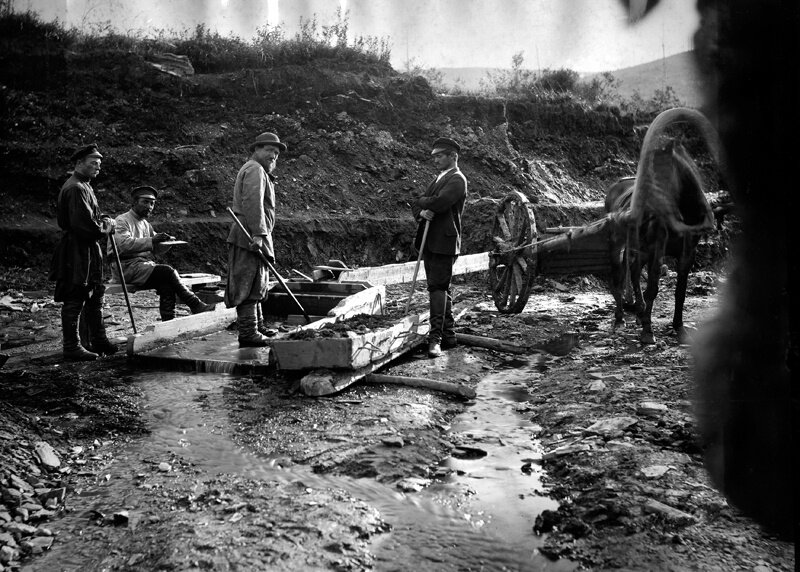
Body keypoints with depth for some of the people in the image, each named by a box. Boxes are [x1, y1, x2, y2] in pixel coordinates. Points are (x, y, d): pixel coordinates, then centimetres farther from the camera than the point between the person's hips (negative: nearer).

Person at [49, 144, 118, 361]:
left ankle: (99, 341, 27)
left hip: (89, 251, 11)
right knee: (74, 300, -3)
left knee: (96, 297, 16)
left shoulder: (85, 186, 16)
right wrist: (106, 227, -8)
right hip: (77, 252, -11)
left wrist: (103, 220, 4)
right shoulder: (75, 188, -19)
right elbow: (85, 226, -25)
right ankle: (72, 348, 5)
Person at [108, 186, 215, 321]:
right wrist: (152, 240, -27)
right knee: (167, 271, -25)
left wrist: (167, 242, -6)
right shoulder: (122, 221, -2)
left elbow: (156, 249, 16)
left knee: (167, 284, -23)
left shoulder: (146, 224, 22)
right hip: (126, 267, -7)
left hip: (144, 265, 7)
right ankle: (196, 305, -21)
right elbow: (124, 244, -20)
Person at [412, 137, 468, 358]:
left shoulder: (457, 179, -7)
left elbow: (439, 203, -23)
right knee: (441, 288, 12)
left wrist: (422, 202, -3)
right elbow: (416, 206, 16)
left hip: (444, 242, -9)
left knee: (438, 287, -14)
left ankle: (435, 338, -16)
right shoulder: (438, 179, 22)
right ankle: (448, 335, 19)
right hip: (430, 242, 9)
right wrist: (421, 212, -8)